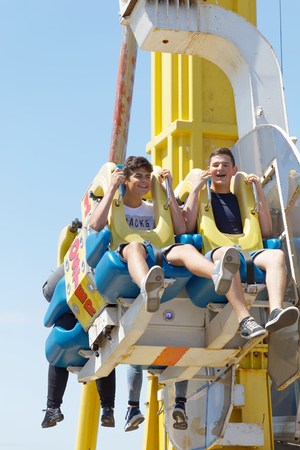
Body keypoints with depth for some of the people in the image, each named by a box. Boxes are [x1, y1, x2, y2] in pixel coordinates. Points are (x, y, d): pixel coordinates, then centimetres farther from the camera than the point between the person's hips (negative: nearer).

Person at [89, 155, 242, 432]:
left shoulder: (153, 210, 33)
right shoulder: (113, 207, 22)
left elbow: (181, 230, 17)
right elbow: (95, 225, -2)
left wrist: (169, 192, 15)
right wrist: (112, 188, 1)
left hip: (158, 260, 3)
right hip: (121, 265, -3)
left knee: (186, 248, -30)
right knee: (134, 245, -40)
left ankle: (217, 274, -68)